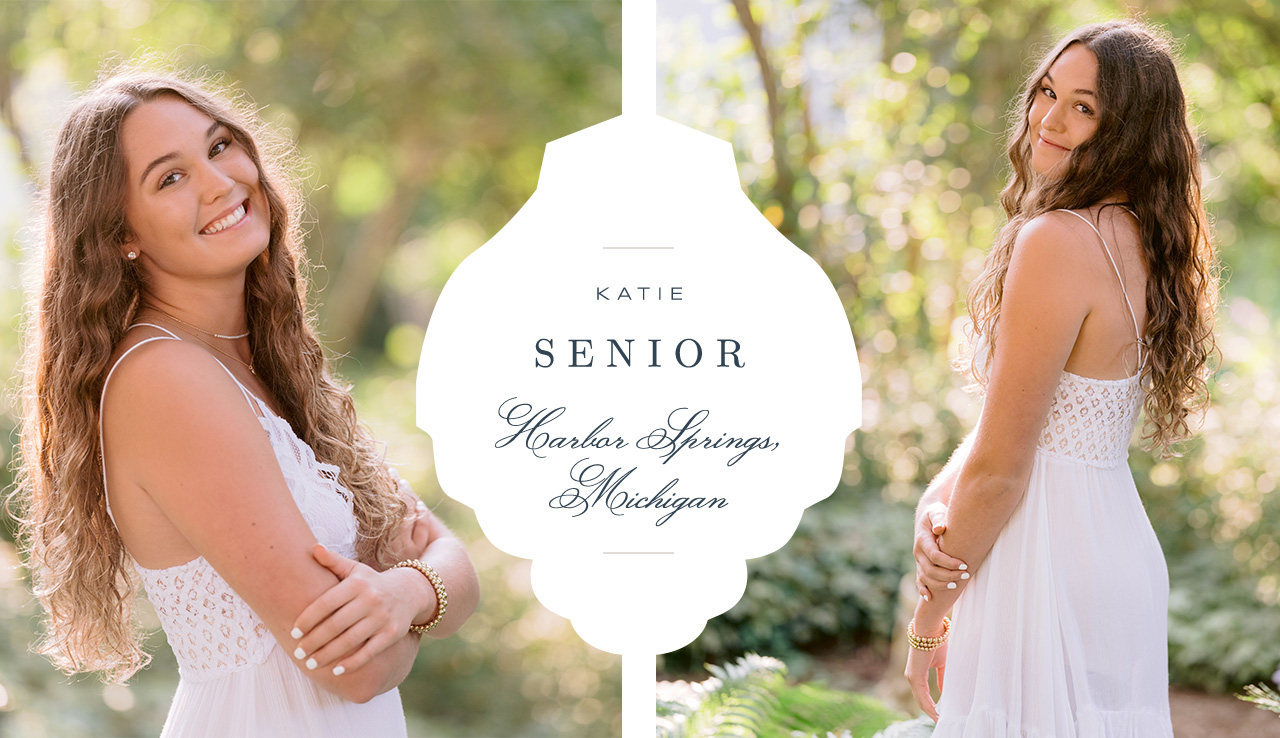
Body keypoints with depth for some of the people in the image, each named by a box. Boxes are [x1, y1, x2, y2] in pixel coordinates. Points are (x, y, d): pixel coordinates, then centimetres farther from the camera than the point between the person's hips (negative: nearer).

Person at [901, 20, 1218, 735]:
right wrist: (937, 501, -6)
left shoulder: (1058, 241, -20)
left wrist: (927, 621, -8)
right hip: (1121, 545, 9)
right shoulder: (1139, 236, 9)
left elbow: (1001, 467, -19)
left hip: (1049, 568, -9)